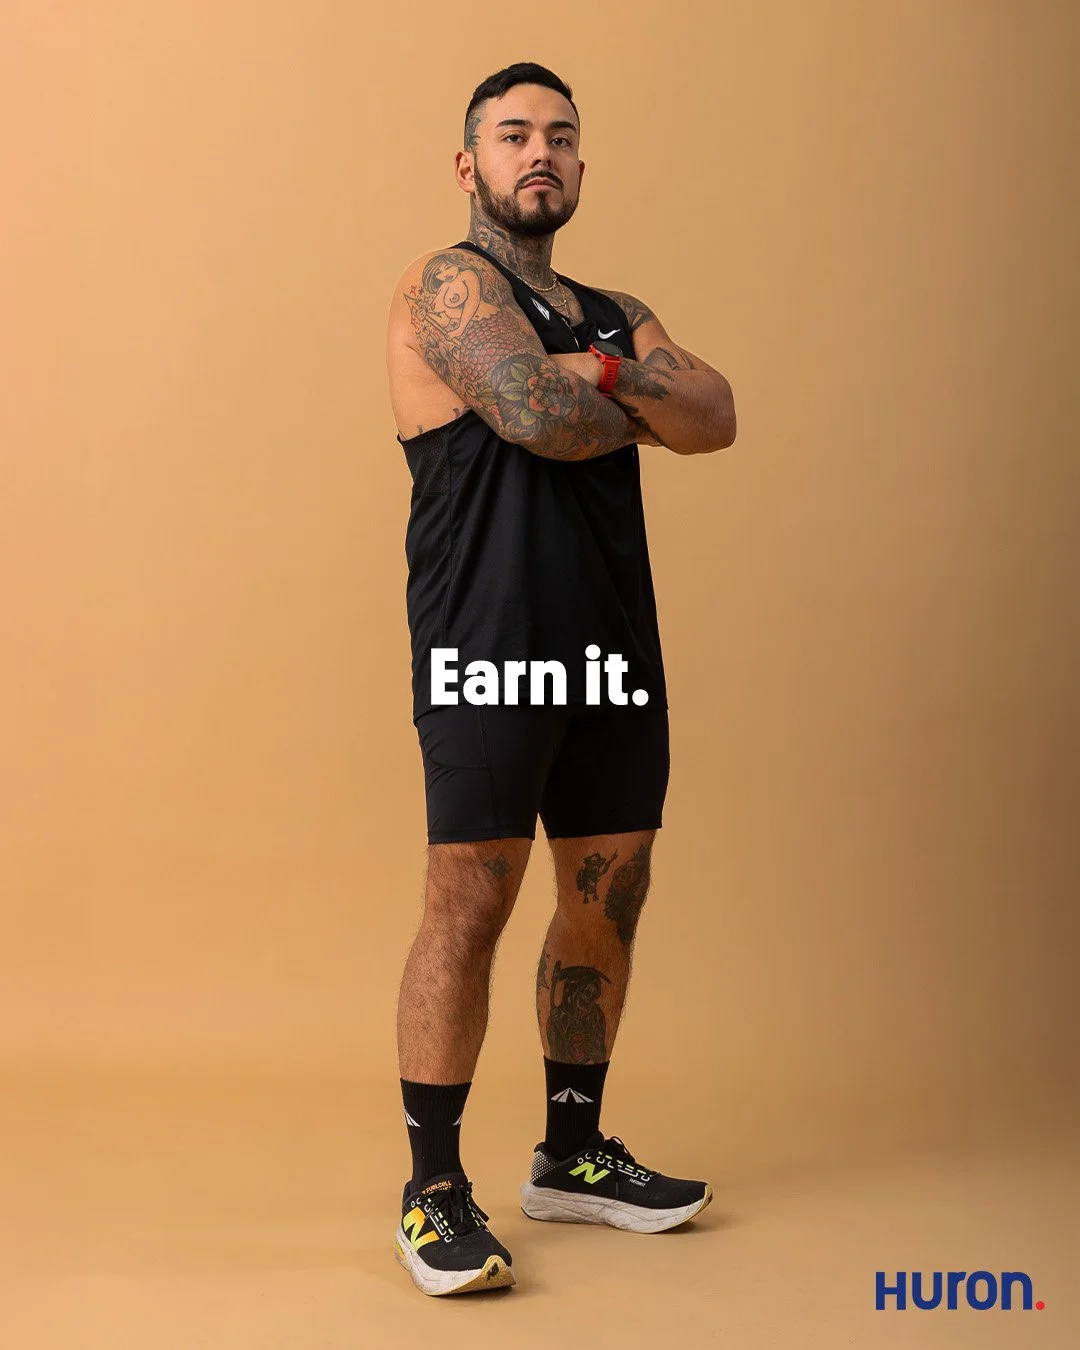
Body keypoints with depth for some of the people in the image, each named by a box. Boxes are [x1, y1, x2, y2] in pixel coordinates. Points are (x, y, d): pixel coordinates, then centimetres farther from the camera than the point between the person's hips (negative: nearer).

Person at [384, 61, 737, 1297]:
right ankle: (433, 1190, 2)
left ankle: (573, 1158, 24)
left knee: (608, 900, 9)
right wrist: (637, 399, 2)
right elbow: (541, 415, -17)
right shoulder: (447, 286, 1)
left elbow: (714, 420, 3)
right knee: (470, 903, -9)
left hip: (615, 648, 7)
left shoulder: (616, 316, 22)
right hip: (488, 648, -7)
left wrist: (601, 371, -12)